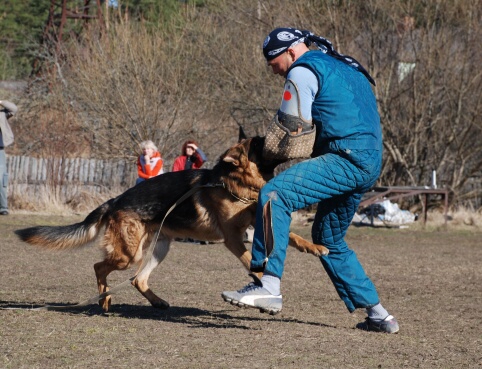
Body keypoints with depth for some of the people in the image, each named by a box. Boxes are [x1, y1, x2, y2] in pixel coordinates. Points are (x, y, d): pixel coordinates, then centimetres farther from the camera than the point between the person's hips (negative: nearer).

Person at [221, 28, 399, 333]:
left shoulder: (303, 70, -2)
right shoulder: (342, 66, 27)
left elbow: (293, 121, -6)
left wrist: (282, 116, 16)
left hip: (347, 157, -10)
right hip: (371, 163, 10)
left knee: (275, 196, -21)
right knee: (329, 239, 22)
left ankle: (269, 286, -31)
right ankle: (378, 314, 22)